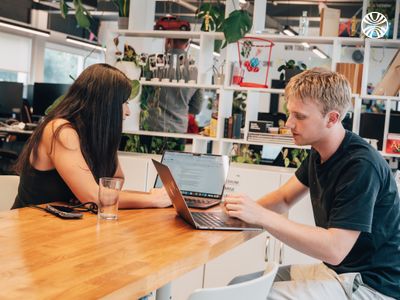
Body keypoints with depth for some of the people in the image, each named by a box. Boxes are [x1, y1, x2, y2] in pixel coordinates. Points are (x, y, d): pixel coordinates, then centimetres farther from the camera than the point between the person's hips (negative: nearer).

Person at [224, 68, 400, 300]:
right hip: (335, 270, 8)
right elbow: (285, 198, 14)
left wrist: (261, 216, -28)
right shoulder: (319, 153, 4)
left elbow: (334, 249, -27)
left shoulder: (361, 166, -24)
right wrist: (248, 209, -7)